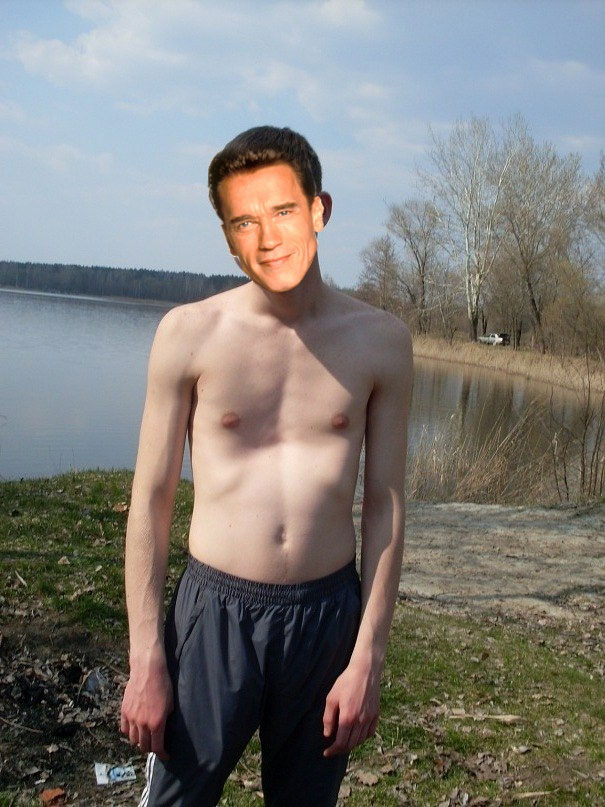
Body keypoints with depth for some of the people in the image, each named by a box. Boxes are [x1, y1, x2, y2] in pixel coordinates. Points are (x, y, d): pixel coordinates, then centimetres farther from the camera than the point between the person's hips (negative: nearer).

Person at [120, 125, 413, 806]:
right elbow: (150, 501, -4)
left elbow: (385, 505, 0)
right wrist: (145, 660, -5)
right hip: (214, 611, -1)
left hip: (328, 614, 2)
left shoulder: (380, 341, -4)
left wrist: (367, 659, -2)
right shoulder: (189, 333, -7)